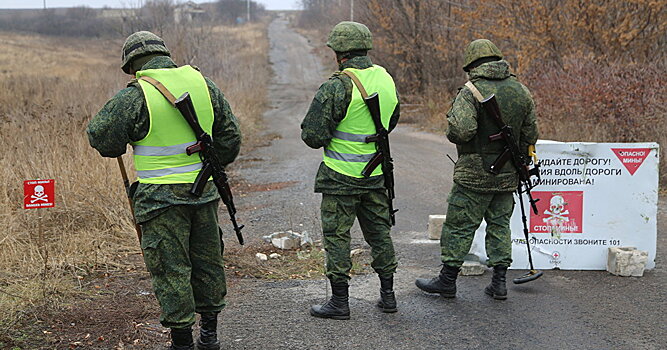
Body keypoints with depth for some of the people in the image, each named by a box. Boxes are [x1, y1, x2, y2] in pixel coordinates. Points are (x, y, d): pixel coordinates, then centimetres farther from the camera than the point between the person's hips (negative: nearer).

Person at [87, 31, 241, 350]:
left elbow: (101, 137, -7)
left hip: (162, 197, -5)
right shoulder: (203, 83, 5)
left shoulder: (135, 96, -12)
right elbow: (229, 135, 11)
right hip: (204, 191, 6)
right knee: (207, 260, 17)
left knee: (171, 268, 3)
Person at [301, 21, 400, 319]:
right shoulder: (386, 79, 3)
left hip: (341, 176, -6)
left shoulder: (337, 87, -19)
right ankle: (387, 295, 24)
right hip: (377, 173, 6)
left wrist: (319, 135, 4)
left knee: (337, 236, 4)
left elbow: (313, 136, -18)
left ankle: (339, 302, 10)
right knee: (379, 232, 16)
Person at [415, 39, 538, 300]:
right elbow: (530, 135, 11)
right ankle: (499, 283, 14)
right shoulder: (521, 91, 7)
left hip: (475, 173, -6)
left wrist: (452, 131, -2)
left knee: (459, 225, 3)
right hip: (507, 173, 6)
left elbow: (461, 130, -25)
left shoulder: (471, 92, -13)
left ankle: (447, 280, 10)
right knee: (500, 224, 13)